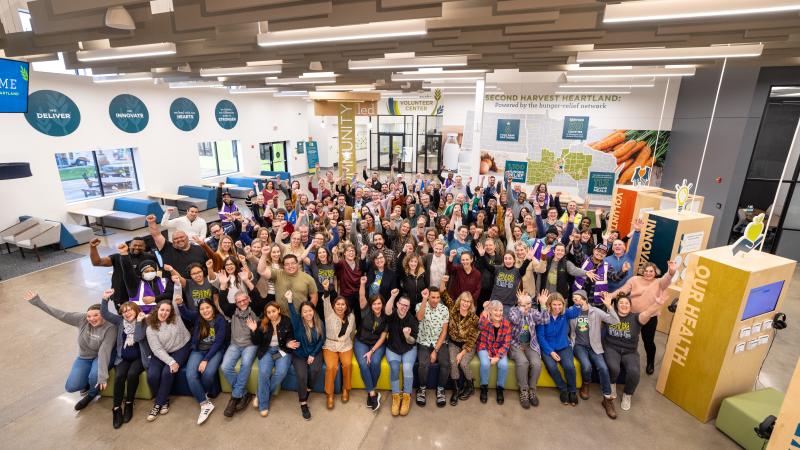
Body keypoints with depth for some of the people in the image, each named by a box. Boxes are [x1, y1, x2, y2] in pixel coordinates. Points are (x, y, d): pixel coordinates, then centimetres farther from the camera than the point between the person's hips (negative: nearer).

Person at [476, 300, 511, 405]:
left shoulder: (506, 324, -7)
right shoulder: (485, 320, -13)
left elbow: (506, 343, -7)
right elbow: (480, 327, -39)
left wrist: (497, 357, -17)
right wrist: (484, 313, -46)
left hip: (499, 350, 2)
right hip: (484, 348, -1)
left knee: (504, 364, -26)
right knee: (485, 363, -29)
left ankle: (500, 389, 1)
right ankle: (484, 388, -2)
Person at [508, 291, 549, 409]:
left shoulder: (533, 312, 6)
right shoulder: (513, 310, -5)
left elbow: (545, 320, -10)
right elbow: (515, 320, -28)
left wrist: (543, 305, -18)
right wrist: (521, 306, -23)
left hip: (530, 344, 3)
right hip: (516, 344, -3)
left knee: (537, 363, -24)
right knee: (523, 362, -31)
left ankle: (532, 390, -3)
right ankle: (523, 391, -12)